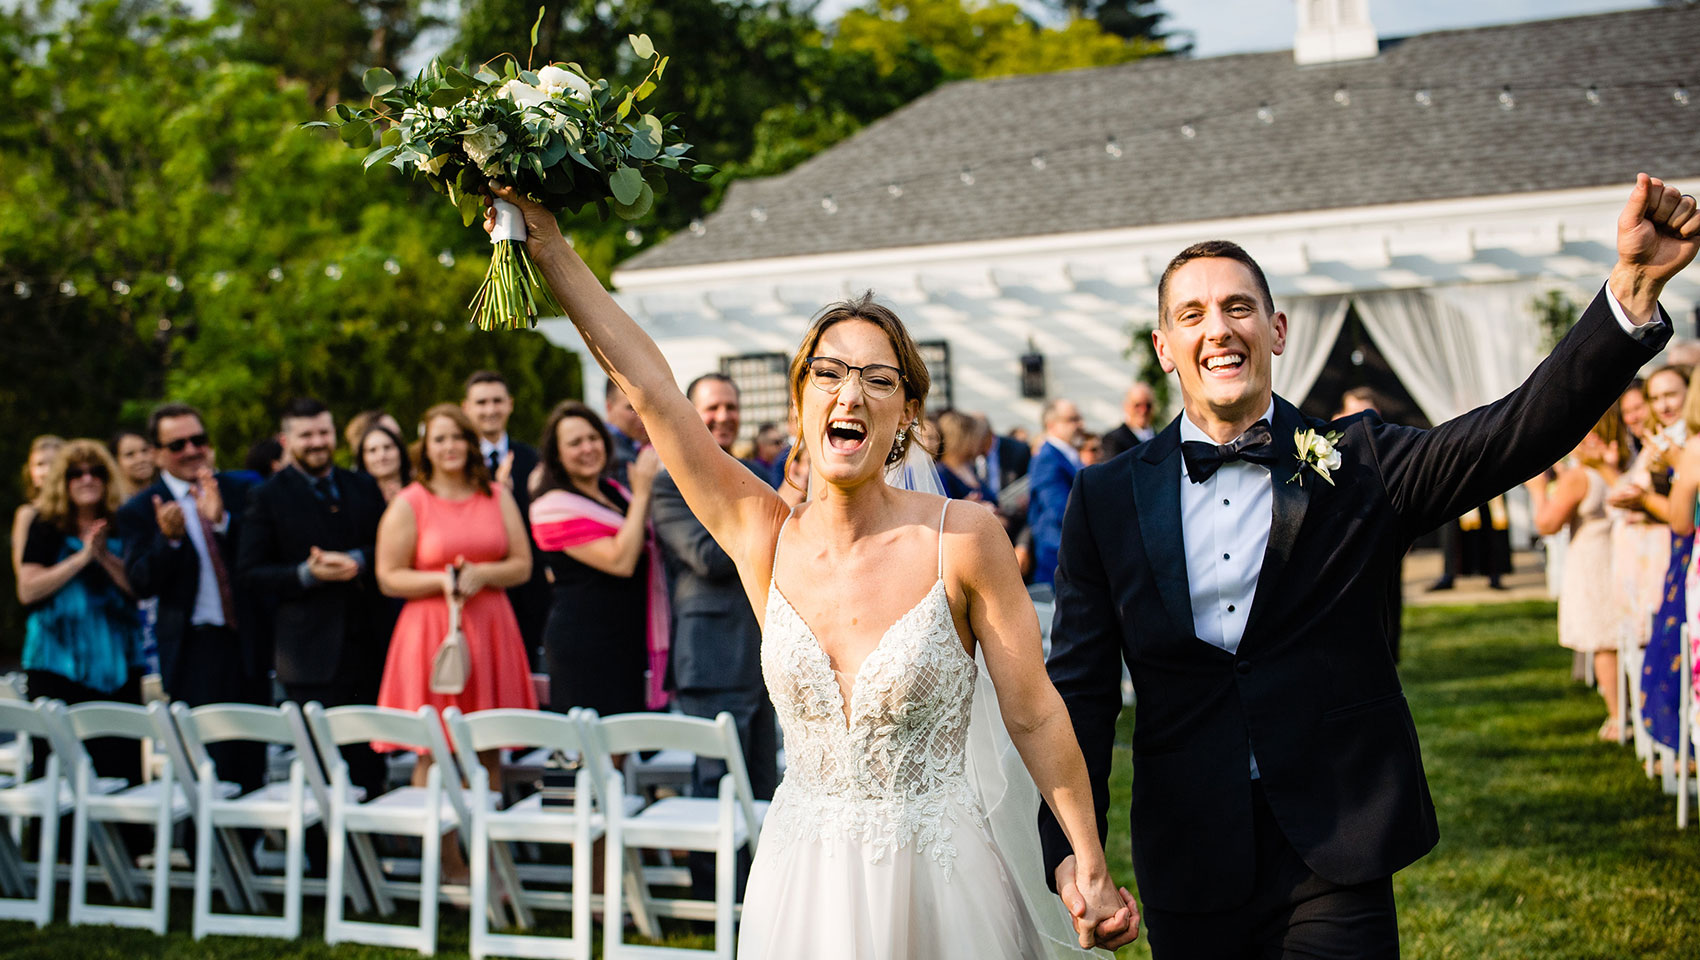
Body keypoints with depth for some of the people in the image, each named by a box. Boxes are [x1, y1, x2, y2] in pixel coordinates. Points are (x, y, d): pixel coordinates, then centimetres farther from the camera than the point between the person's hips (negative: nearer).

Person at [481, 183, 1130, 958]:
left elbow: (1034, 717, -7)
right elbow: (648, 386, -6)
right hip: (803, 881, 3)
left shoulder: (963, 539, -12)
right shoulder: (764, 536, -4)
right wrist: (547, 245, -8)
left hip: (935, 874, -3)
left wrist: (1092, 870, -7)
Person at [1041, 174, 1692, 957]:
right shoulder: (1107, 498, 3)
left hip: (1334, 859, -1)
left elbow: (1523, 431, -12)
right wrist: (1070, 851, -9)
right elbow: (1079, 686, 2)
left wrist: (1634, 284, -25)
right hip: (1189, 861, 1)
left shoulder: (1356, 464, 1)